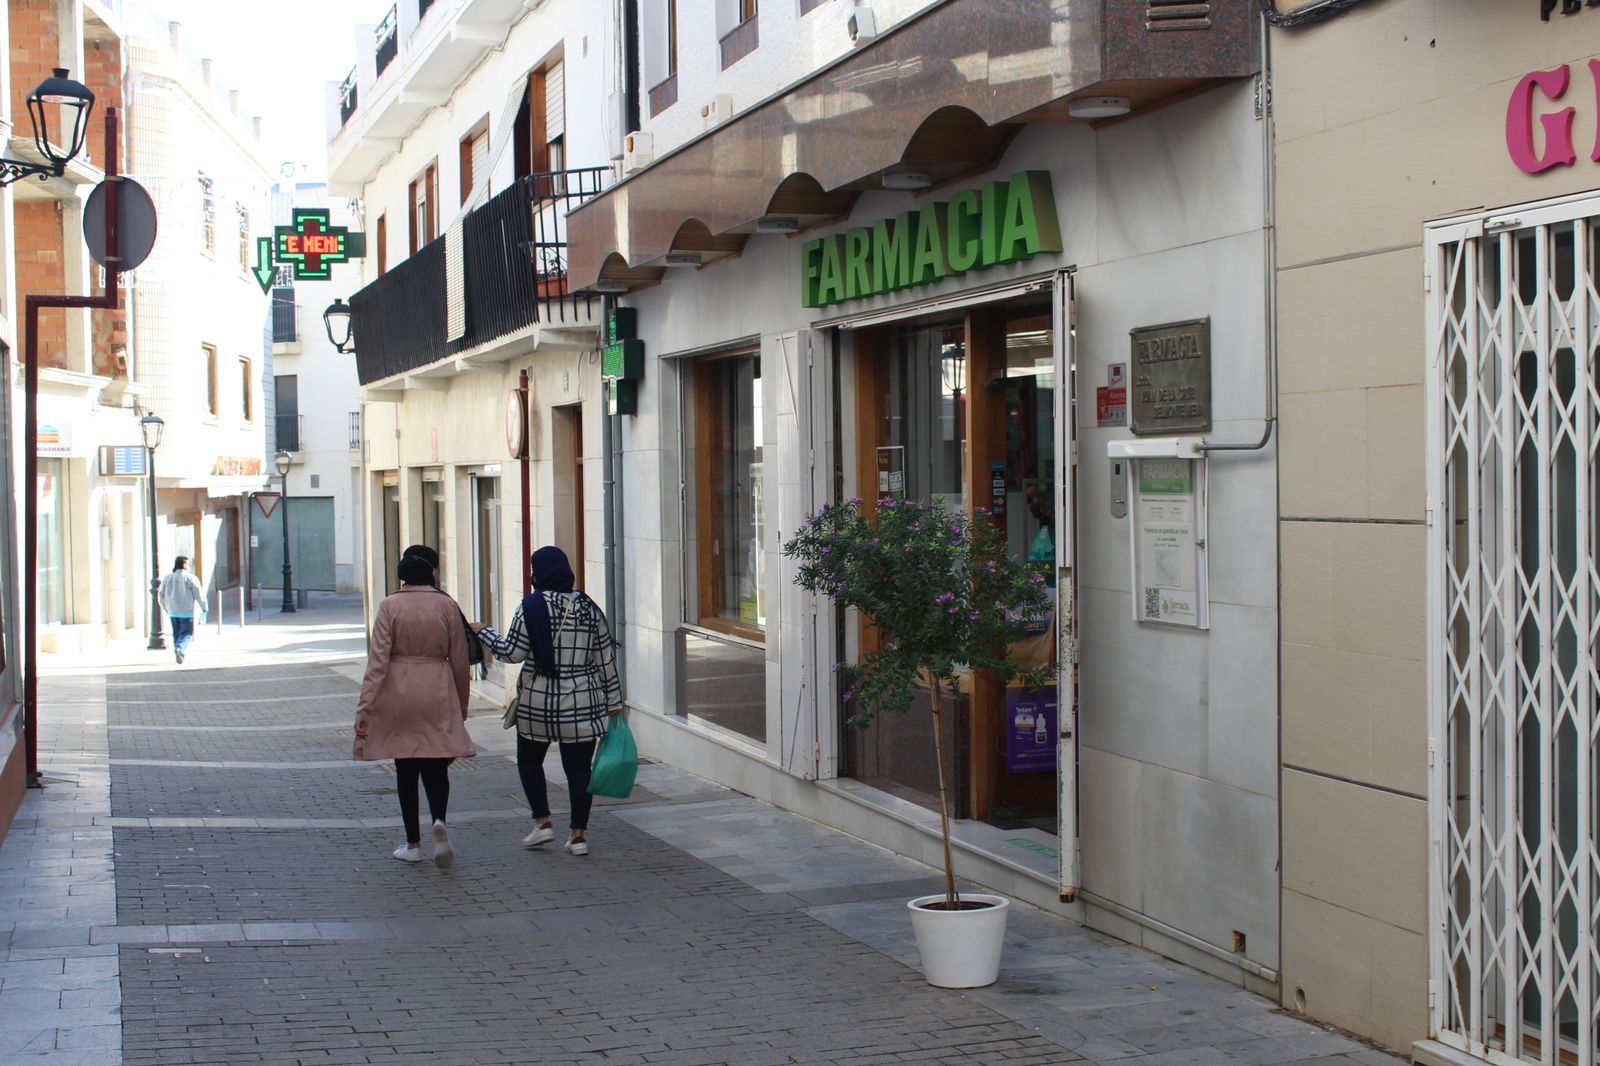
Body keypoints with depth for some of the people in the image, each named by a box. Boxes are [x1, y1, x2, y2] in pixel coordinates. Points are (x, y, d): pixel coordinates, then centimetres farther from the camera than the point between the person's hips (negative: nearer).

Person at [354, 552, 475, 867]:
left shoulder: (390, 606, -3)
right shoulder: (447, 606, 1)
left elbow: (378, 660, -9)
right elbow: (460, 662, 4)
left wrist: (365, 708, -8)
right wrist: (461, 705, 16)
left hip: (399, 693, 0)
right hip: (438, 693, 0)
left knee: (405, 769, 10)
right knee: (435, 767, 7)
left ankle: (413, 843, 15)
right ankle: (439, 820, -21)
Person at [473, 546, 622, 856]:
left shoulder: (531, 606, -9)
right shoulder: (588, 607, 2)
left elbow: (513, 652, -11)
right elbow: (606, 658, 4)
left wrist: (484, 633, 5)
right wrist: (613, 702, 11)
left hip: (538, 702, -2)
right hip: (582, 703, 3)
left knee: (529, 760, 17)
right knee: (578, 766, 6)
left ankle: (543, 822, 12)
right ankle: (578, 834, 7)